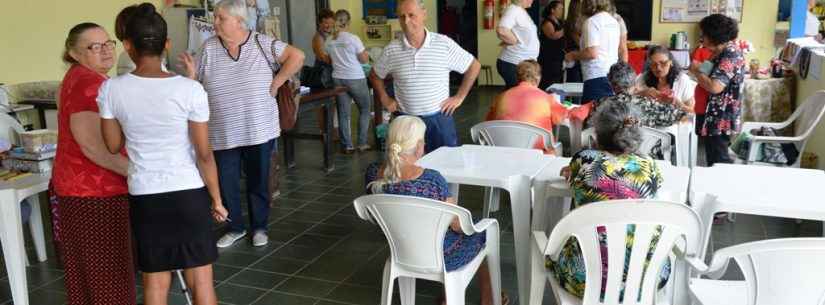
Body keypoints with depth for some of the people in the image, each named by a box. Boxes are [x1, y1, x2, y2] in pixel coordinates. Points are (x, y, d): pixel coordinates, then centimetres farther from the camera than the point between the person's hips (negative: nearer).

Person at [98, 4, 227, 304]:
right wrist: (216, 199, 2)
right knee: (201, 279, 10)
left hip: (143, 197, 2)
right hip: (189, 194, -2)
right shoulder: (189, 89, -14)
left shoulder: (111, 89, -7)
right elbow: (204, 154, -10)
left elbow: (113, 146, 6)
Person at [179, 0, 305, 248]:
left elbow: (297, 56, -3)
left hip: (259, 130, -2)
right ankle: (236, 228, 25)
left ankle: (259, 227, 27)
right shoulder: (209, 47, 1)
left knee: (258, 181, 10)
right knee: (225, 184, 7)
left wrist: (276, 83, -6)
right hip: (223, 134, 2)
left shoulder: (261, 43, -4)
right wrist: (190, 74, -17)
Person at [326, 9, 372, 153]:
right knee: (364, 110, 12)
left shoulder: (329, 41, 1)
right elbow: (364, 60, -8)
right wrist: (366, 54, 12)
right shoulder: (353, 38, -13)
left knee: (343, 113, 9)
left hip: (338, 79, 4)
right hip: (356, 79, -4)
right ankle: (362, 143, 10)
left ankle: (347, 146, 12)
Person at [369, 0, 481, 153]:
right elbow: (375, 75, 16)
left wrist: (459, 97, 2)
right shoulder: (391, 50, -1)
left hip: (439, 117, -1)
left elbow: (474, 66, 4)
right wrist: (385, 100, 7)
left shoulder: (444, 44, -6)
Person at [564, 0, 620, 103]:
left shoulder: (592, 22, -10)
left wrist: (573, 56, -2)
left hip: (597, 77, -8)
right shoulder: (613, 21, 14)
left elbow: (592, 53, -18)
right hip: (613, 76, 8)